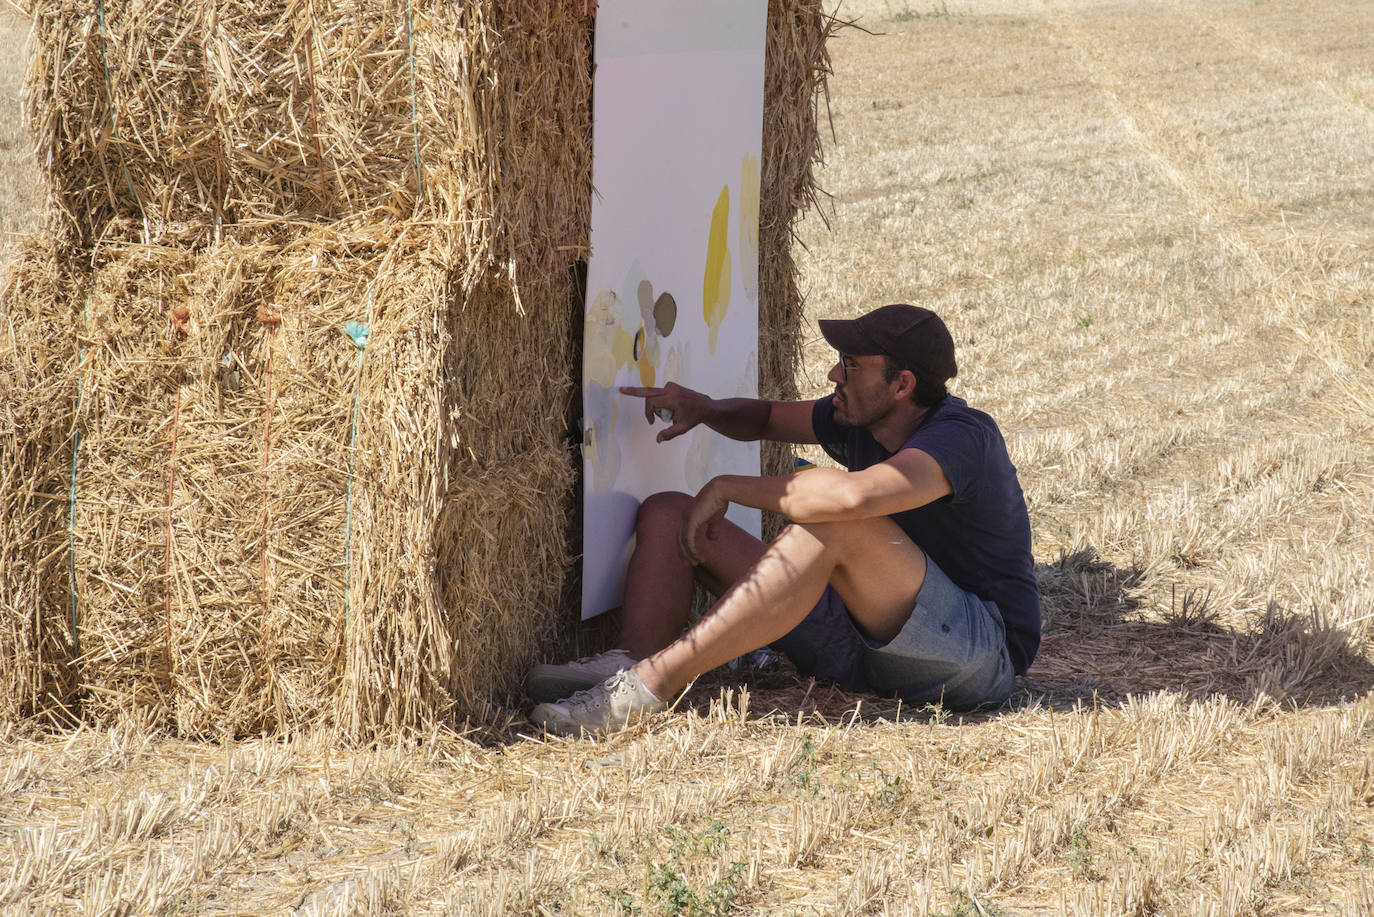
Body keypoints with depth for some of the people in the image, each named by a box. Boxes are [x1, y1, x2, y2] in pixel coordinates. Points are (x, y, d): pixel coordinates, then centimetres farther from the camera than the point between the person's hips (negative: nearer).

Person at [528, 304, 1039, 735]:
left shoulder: (961, 436, -21)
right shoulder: (860, 418, 6)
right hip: (868, 644, 9)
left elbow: (852, 495, -39)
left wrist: (727, 487, -24)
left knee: (833, 524, -36)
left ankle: (650, 685, -38)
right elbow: (766, 418, 25)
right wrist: (704, 410, 0)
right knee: (666, 514, 3)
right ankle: (630, 662, -26)